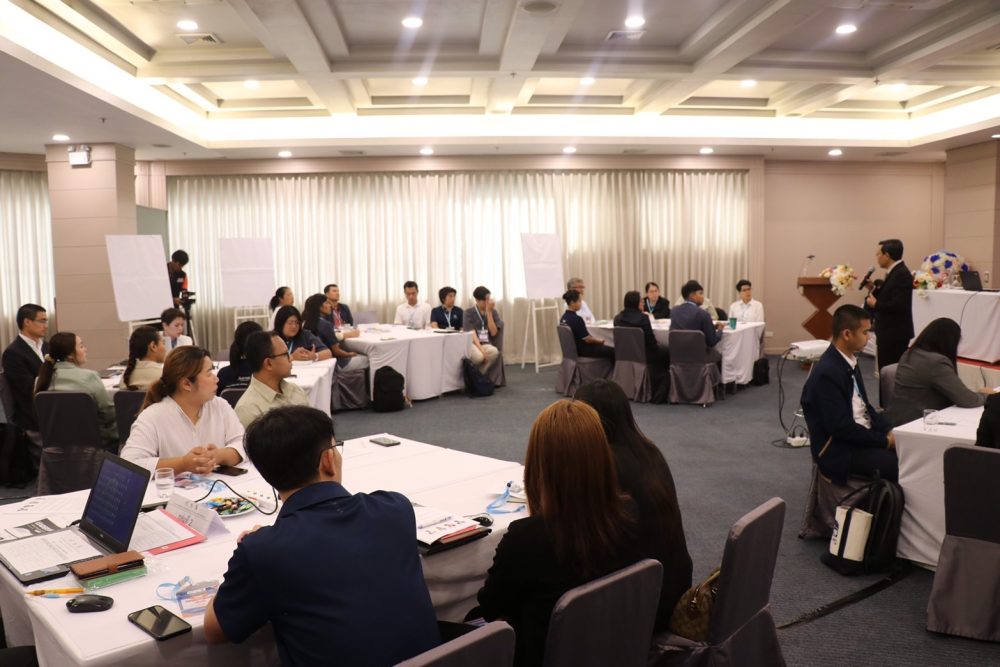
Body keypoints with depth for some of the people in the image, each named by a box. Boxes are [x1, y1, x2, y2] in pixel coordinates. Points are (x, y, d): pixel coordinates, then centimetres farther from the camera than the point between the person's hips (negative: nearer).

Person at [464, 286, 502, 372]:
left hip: (486, 344, 3)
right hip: (471, 344, -3)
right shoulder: (469, 312, 1)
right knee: (478, 356, -38)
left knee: (494, 352, -35)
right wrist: (481, 350, -24)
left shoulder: (493, 312, 11)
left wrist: (489, 312, -5)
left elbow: (493, 333, -1)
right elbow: (472, 334, -9)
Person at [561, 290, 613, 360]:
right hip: (582, 350, -9)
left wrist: (595, 338, 9)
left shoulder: (563, 318, 1)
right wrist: (600, 341, -2)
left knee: (603, 347, 27)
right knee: (612, 351, 5)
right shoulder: (576, 319, -26)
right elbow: (587, 339, -20)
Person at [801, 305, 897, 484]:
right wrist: (884, 440, -14)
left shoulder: (849, 362, 7)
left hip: (862, 436, 9)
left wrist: (890, 430, -1)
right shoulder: (827, 373, -22)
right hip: (839, 450, -9)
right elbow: (841, 427, -22)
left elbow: (864, 407, 14)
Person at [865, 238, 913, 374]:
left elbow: (897, 305, -25)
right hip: (890, 332, 10)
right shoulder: (895, 272, 14)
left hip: (895, 333, -10)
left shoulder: (901, 274, -17)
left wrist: (875, 304, -13)